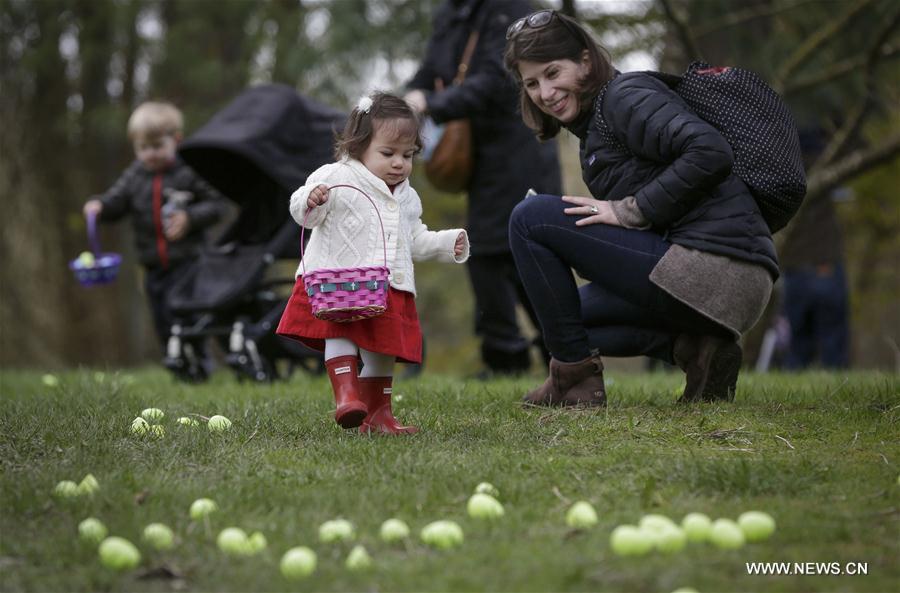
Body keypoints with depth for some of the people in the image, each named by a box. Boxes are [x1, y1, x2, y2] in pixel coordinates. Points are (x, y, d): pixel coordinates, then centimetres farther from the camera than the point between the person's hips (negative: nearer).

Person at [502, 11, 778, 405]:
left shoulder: (625, 97, -6)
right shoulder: (593, 124, 23)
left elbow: (711, 153, -21)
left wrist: (630, 210, -15)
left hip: (712, 267, -10)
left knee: (530, 219, -7)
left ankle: (574, 374, -3)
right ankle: (692, 349, 6)